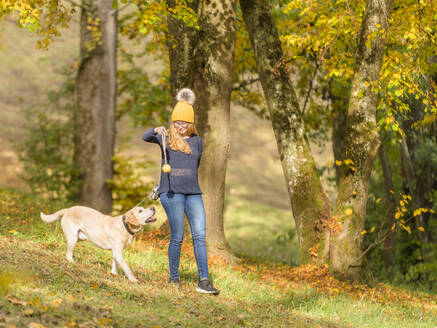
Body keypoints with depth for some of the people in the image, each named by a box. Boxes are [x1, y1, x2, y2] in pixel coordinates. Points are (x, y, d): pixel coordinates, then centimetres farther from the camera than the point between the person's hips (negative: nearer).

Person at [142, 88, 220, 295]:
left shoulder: (197, 141, 15)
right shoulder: (166, 137, 6)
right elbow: (145, 137, -9)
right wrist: (156, 130, -29)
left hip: (193, 193, 3)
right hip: (172, 193, -3)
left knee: (199, 235, -6)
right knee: (177, 237, -4)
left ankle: (203, 282, -8)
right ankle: (174, 278, 11)